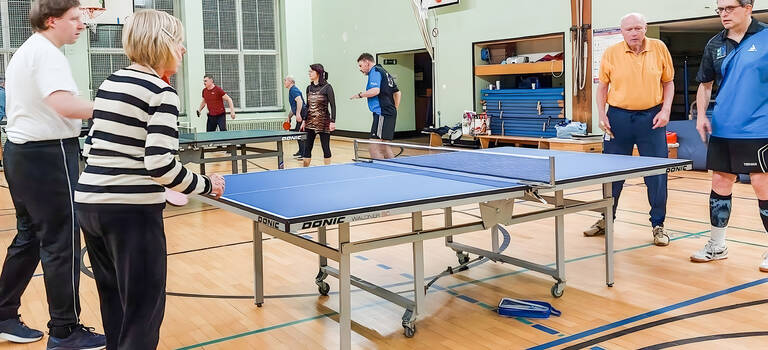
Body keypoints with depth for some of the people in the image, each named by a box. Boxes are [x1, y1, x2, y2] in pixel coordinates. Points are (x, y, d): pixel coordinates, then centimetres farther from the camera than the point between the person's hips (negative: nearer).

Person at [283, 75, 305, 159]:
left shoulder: (294, 90, -9)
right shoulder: (291, 91, 23)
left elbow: (299, 101, -26)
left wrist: (298, 114, -33)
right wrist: (289, 117, 29)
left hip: (303, 114, -11)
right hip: (300, 116, 11)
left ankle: (304, 154, -7)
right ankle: (301, 152, 28)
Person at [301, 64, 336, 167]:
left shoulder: (327, 87, -8)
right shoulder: (309, 88, 9)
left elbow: (333, 105, -11)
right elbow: (307, 106, 16)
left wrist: (333, 121, -17)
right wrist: (304, 121, 10)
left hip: (323, 122, -6)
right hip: (310, 122, 6)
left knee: (325, 147, 2)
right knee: (307, 147, 5)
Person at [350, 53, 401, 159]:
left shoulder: (375, 71, -5)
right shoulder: (385, 73, 24)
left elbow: (375, 90, -22)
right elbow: (397, 93, 28)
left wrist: (359, 94, -8)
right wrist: (394, 110, 27)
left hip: (382, 113, -10)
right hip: (390, 113, 10)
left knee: (375, 147, -14)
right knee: (384, 147, 13)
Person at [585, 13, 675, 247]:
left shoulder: (659, 48, 0)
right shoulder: (611, 53, -1)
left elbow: (668, 82, 8)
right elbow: (602, 86, 8)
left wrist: (665, 110, -5)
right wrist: (602, 114, -3)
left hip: (652, 117, 0)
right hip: (619, 116, 1)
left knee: (657, 174, 1)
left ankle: (658, 225, 14)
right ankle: (606, 219, 26)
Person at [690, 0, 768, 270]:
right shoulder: (715, 45, 9)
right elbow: (705, 84, 18)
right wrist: (701, 114, 5)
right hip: (723, 131, 5)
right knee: (720, 184, 10)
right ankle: (716, 246, 23)